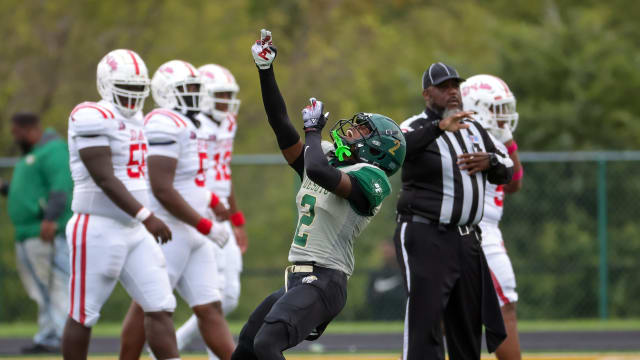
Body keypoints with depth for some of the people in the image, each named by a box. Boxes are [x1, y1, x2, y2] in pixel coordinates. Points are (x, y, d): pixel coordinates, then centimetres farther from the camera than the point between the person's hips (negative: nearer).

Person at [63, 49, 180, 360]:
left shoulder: (135, 121, 14)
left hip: (134, 231, 8)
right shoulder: (93, 118, -14)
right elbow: (105, 179, -21)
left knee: (160, 308, -2)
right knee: (83, 315, 2)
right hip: (99, 229, -8)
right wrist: (146, 217, -27)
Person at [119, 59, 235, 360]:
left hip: (192, 237, 9)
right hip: (166, 231, -9)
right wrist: (206, 227, -18)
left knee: (210, 308, 4)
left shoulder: (190, 126, 16)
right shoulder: (165, 125, -16)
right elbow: (162, 190, -22)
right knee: (146, 309, -1)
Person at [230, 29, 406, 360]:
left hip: (323, 282, -9)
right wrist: (265, 69, 9)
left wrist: (313, 129, -9)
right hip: (295, 281, 9)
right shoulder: (329, 165, 16)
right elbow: (280, 125, 14)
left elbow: (320, 172, -26)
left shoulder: (370, 177, -9)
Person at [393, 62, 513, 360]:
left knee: (468, 326, 12)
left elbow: (506, 172, 18)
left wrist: (489, 161, -6)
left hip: (467, 242, 7)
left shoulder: (474, 129, 15)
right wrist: (439, 127, -46)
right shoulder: (416, 128, -7)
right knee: (424, 323, -15)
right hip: (425, 237, -7)